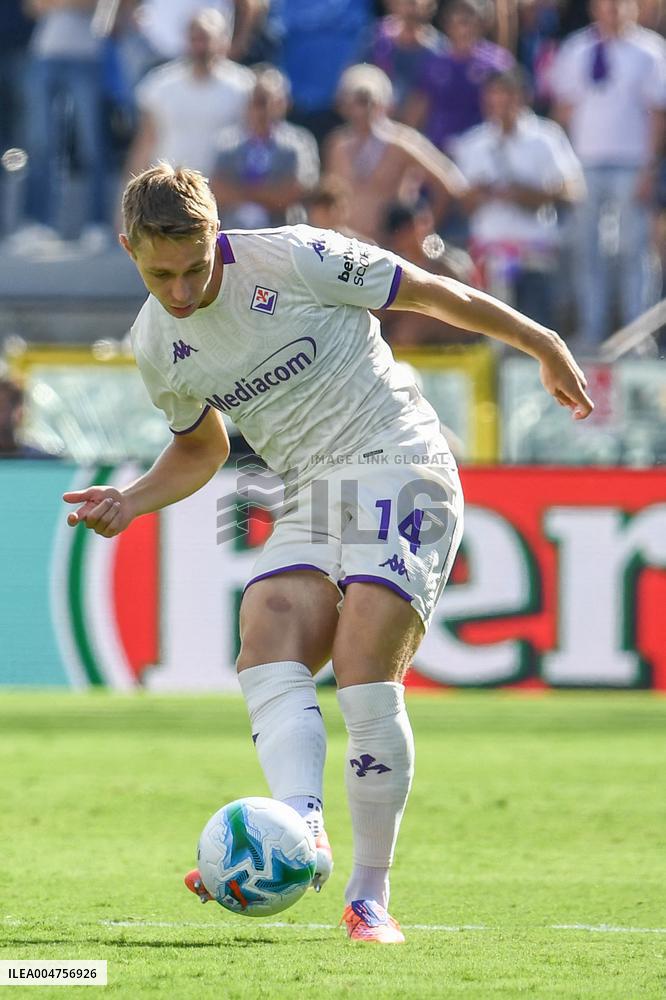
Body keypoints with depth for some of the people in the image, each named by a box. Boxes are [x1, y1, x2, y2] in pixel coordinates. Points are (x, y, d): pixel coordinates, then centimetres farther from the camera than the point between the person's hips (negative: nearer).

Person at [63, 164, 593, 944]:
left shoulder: (293, 260, -12)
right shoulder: (156, 345, 6)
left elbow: (428, 293, -1)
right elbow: (201, 448, 25)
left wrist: (542, 344, 8)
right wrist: (131, 501, 6)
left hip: (399, 469, -6)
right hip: (311, 499, 6)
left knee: (364, 667, -20)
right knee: (267, 646, -22)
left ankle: (370, 896, -15)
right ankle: (301, 835, -42)